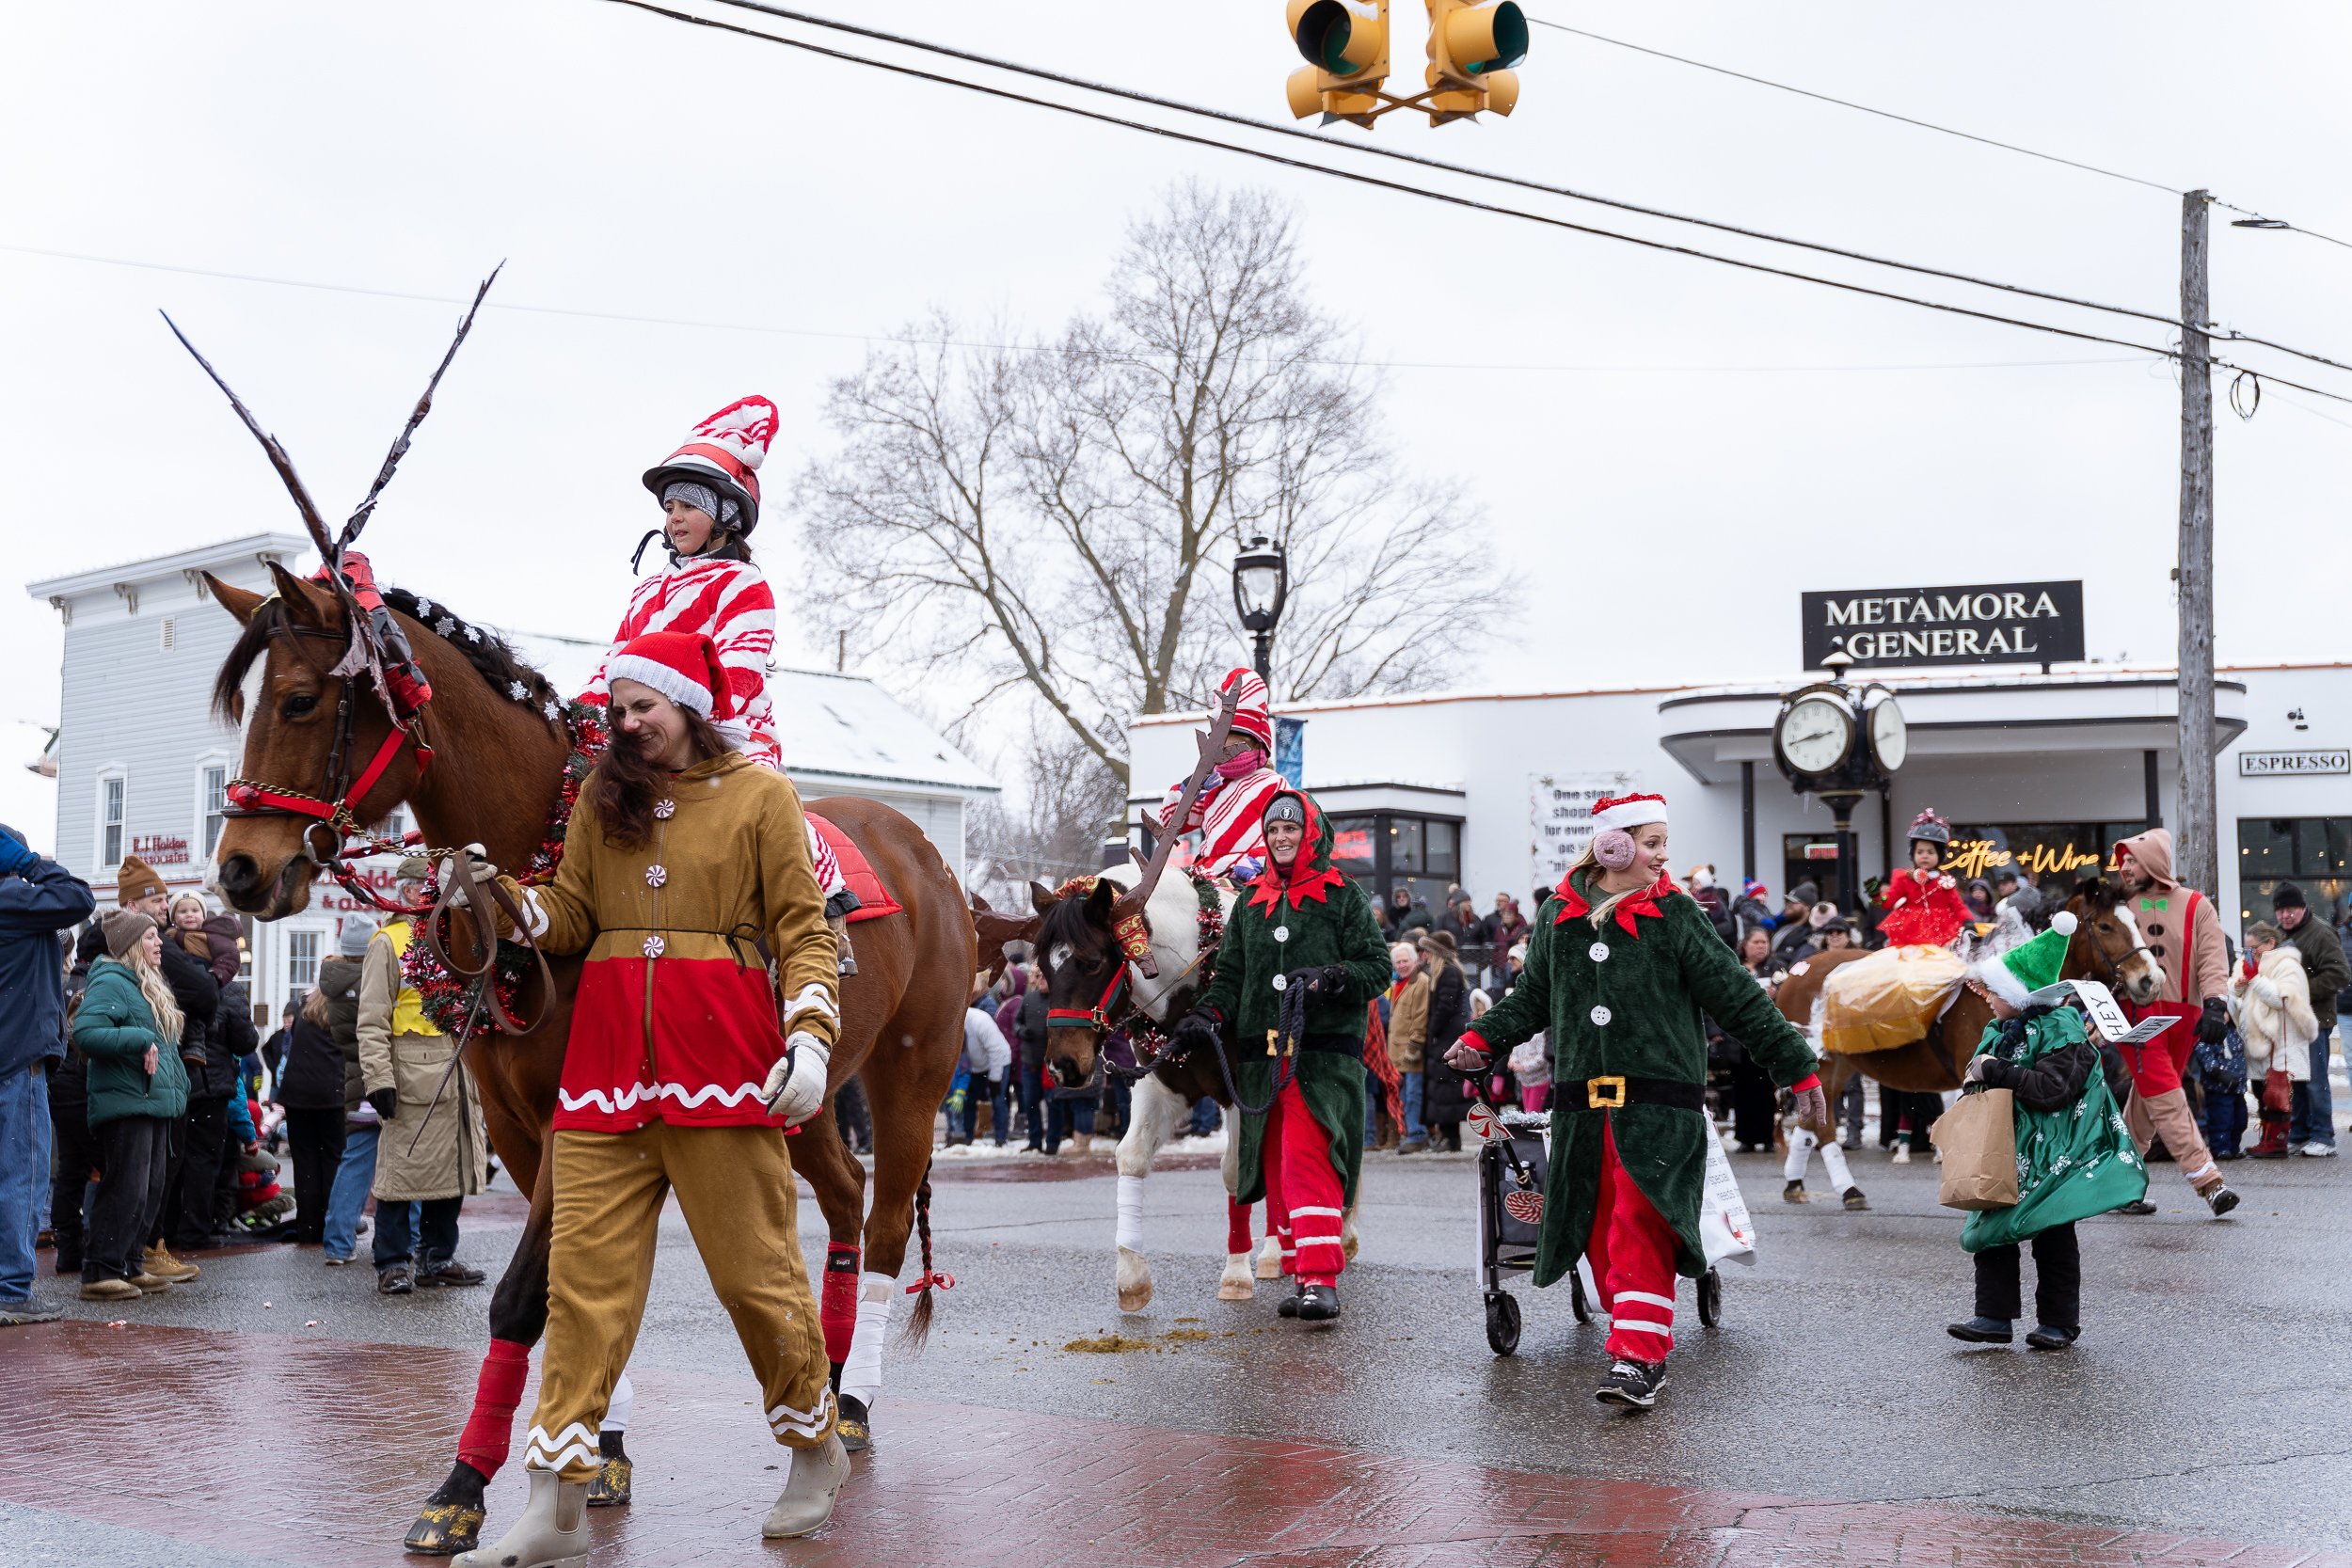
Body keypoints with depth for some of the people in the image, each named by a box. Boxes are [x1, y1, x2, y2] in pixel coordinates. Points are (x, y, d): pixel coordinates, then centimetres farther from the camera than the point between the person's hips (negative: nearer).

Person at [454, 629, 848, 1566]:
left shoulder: (761, 796, 5)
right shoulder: (602, 800, 16)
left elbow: (803, 928, 0)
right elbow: (570, 916, 12)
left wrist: (810, 1037, -13)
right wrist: (498, 893, -8)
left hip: (723, 1055, -4)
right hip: (608, 1057, 4)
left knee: (754, 1264, 3)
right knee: (582, 1275, 1)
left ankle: (815, 1449, 25)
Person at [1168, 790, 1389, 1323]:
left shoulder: (1344, 898, 4)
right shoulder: (1250, 903, 18)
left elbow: (1378, 968, 0)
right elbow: (1231, 974, 19)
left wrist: (1332, 977, -18)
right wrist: (1207, 1015, 1)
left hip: (1323, 1056, -5)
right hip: (1261, 1057, 6)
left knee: (1308, 1163, -18)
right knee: (1276, 1168, 7)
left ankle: (1321, 1282, -20)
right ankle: (1301, 1274, 16)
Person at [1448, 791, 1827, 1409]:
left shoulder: (1674, 913, 2)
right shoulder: (1558, 913, 10)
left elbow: (1739, 998, 3)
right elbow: (1534, 997, 22)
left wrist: (1798, 1067, 2)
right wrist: (1484, 1037, 9)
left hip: (1659, 1103, -3)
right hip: (1582, 1104, 4)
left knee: (1641, 1229, -12)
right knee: (1600, 1230, 5)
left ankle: (1639, 1358, -10)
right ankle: (1635, 1333, 18)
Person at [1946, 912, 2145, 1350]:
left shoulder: (2060, 1031, -16)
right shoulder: (2002, 1031, 10)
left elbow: (2050, 1089, -28)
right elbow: (1983, 1076, 23)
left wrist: (1995, 1071, -25)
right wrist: (1977, 1079, -1)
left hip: (2053, 1156, -8)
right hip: (2007, 1156, 8)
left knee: (2053, 1237, 3)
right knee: (1992, 1232, 4)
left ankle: (2059, 1321, 15)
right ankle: (1994, 1316, 10)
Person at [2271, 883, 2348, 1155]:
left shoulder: (2321, 934, -10)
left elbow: (2340, 975, -17)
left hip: (2314, 1020, -8)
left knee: (2314, 1081, -6)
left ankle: (2323, 1138, 1)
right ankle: (2299, 1135, 19)